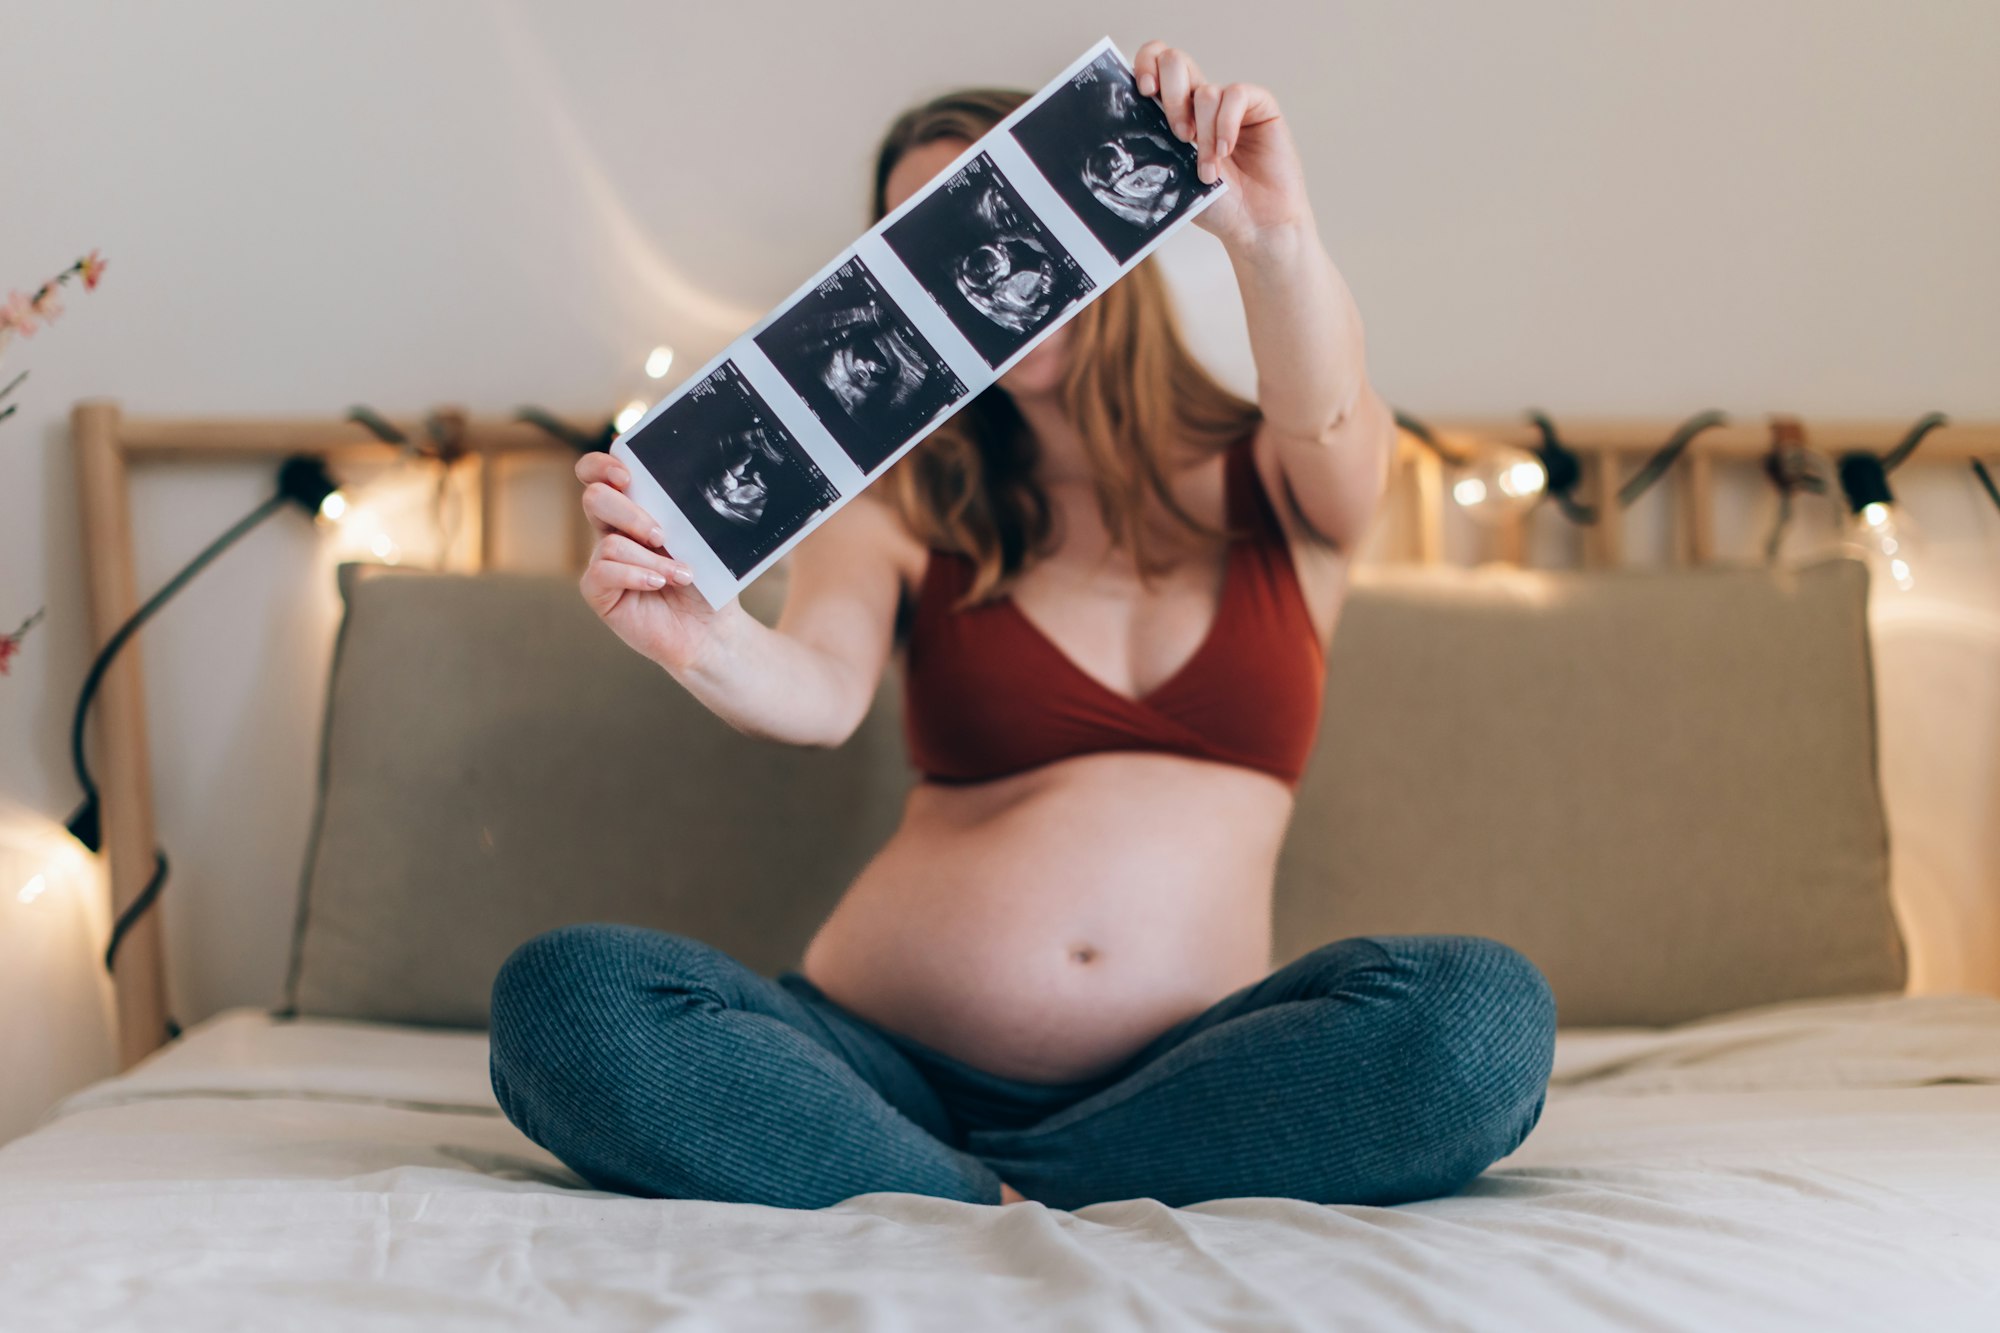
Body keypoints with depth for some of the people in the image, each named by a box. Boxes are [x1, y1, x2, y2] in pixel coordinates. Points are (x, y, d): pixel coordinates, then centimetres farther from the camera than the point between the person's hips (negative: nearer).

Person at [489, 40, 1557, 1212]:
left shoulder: (1272, 485, 13)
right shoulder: (900, 510, 12)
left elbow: (1329, 421, -12)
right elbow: (821, 692, -8)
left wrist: (1276, 239, -34)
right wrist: (707, 643, -33)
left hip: (1169, 1082, 1)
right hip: (885, 1061, 0)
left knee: (1483, 1014, -30)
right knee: (564, 999, -27)